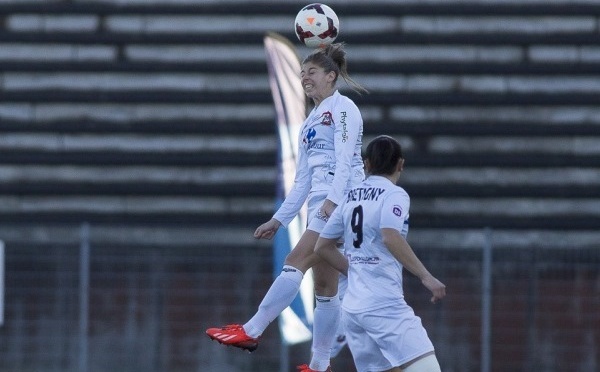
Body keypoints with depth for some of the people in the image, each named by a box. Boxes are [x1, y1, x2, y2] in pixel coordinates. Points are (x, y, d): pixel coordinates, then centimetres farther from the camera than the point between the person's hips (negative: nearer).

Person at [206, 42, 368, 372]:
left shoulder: (343, 108, -2)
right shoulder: (310, 122, 23)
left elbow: (344, 158, -15)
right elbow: (302, 179, 24)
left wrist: (333, 199, -27)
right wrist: (279, 220, 20)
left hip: (341, 202, -9)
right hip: (320, 206, 9)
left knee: (295, 262, -17)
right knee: (324, 286, 6)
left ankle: (251, 331, -22)